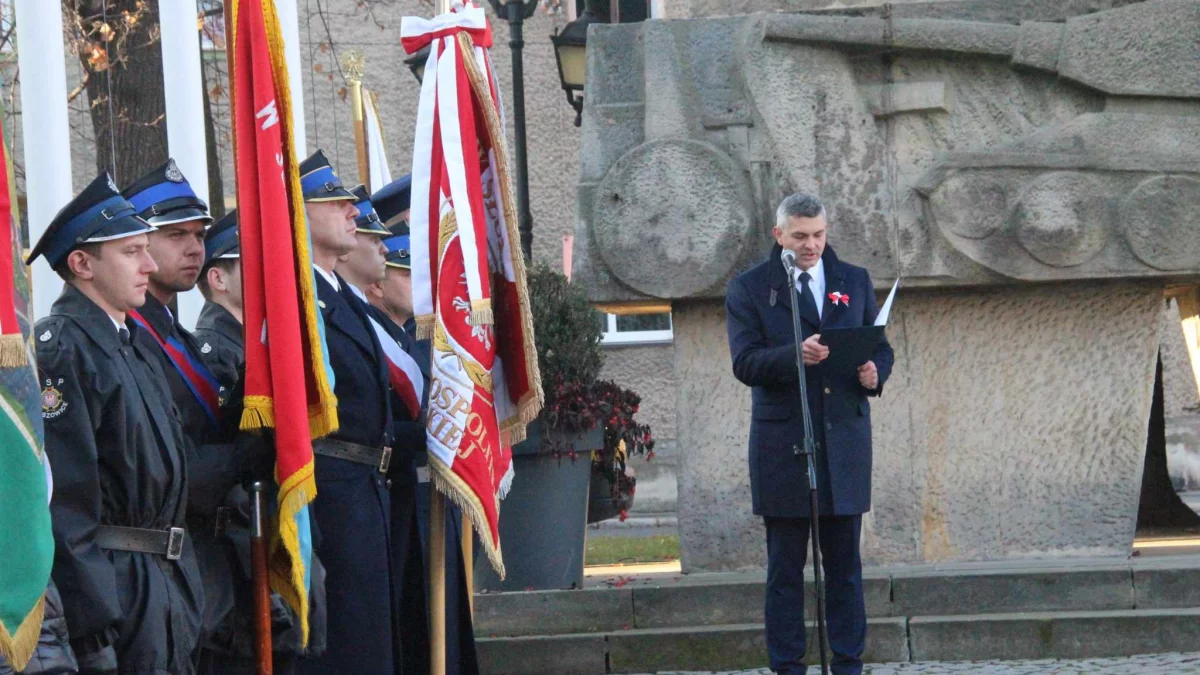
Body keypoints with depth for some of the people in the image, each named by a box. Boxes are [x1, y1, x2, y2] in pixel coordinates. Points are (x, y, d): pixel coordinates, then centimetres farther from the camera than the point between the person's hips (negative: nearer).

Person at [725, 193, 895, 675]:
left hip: (845, 441, 3)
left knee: (844, 564, 5)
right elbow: (745, 364, -8)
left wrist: (875, 374, -9)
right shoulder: (749, 289, 1)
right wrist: (795, 356, -26)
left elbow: (880, 347, 14)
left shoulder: (855, 282, 12)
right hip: (782, 444, -3)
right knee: (785, 568, 2)